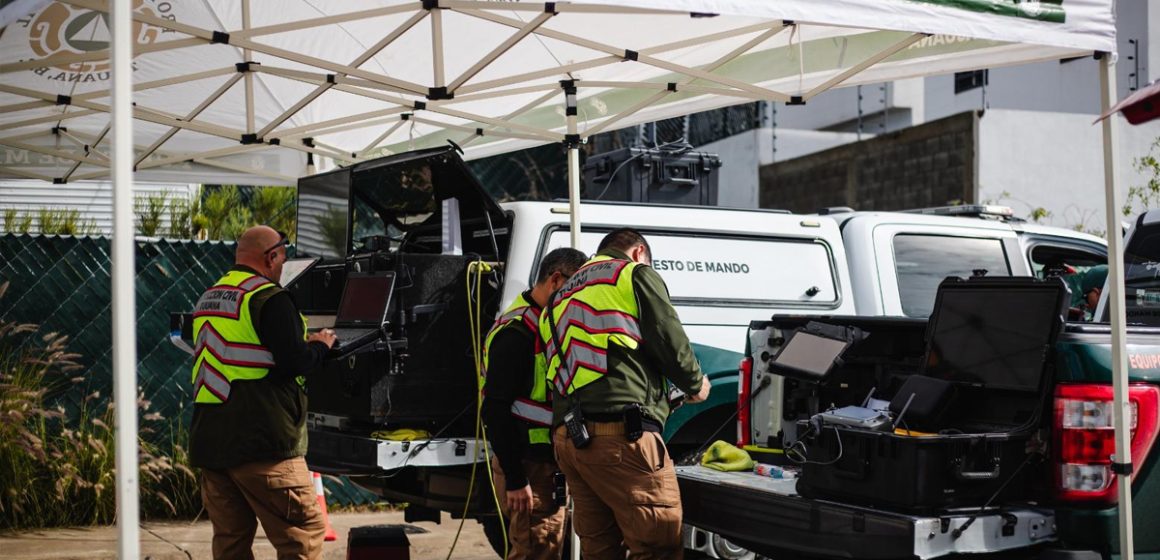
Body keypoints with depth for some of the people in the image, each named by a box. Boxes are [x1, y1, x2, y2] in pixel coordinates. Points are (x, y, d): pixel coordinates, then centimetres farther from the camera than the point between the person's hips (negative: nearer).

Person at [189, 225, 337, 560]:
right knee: (304, 533, -3)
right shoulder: (268, 298, -10)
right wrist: (320, 344, 4)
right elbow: (295, 361, -17)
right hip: (261, 443, -8)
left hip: (208, 441, 8)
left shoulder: (208, 299, 17)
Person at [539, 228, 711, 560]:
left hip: (567, 436, 8)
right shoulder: (635, 274, 8)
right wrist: (695, 384, 18)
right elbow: (670, 341, 0)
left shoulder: (560, 300, 30)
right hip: (621, 432, -8)